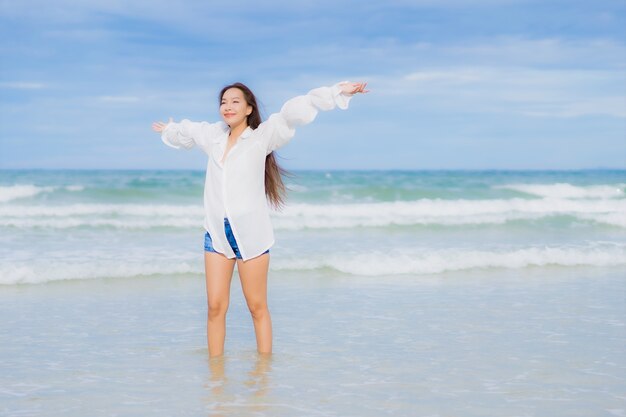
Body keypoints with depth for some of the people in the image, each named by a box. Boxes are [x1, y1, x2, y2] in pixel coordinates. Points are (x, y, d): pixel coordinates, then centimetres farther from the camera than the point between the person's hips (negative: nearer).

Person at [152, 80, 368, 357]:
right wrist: (168, 131, 54)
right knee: (215, 307, 0)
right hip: (216, 233, 4)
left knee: (257, 307, 1)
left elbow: (295, 112, -11)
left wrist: (338, 92, -19)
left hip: (251, 235, -4)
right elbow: (186, 131, 34)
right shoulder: (212, 135, 12)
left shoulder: (262, 137, -2)